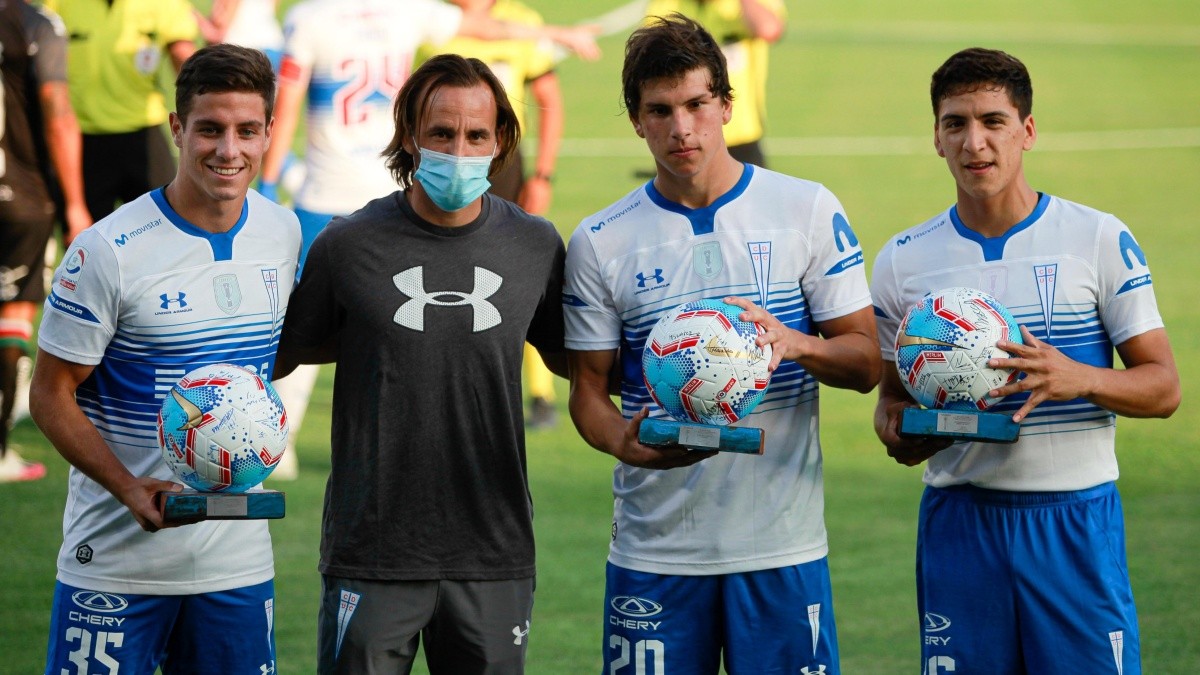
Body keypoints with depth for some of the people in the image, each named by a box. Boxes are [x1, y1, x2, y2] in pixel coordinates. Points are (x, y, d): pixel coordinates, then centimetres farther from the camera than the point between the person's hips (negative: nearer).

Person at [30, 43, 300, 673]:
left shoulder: (282, 232, 4)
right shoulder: (109, 250, -13)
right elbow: (51, 395, -9)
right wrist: (130, 489, -22)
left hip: (239, 559, 5)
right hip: (117, 561, -5)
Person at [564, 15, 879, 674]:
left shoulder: (807, 212, 3)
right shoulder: (601, 243, 5)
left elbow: (867, 363, 3)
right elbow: (589, 389, 7)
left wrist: (793, 343, -17)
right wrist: (626, 442, -15)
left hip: (782, 542, 0)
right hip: (654, 548, 1)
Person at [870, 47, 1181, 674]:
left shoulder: (1099, 240, 0)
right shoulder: (903, 262, 7)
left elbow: (1163, 388, 1)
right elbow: (891, 399, 15)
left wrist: (1075, 378, -19)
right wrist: (902, 434, -9)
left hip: (1076, 521, -2)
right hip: (958, 522, 2)